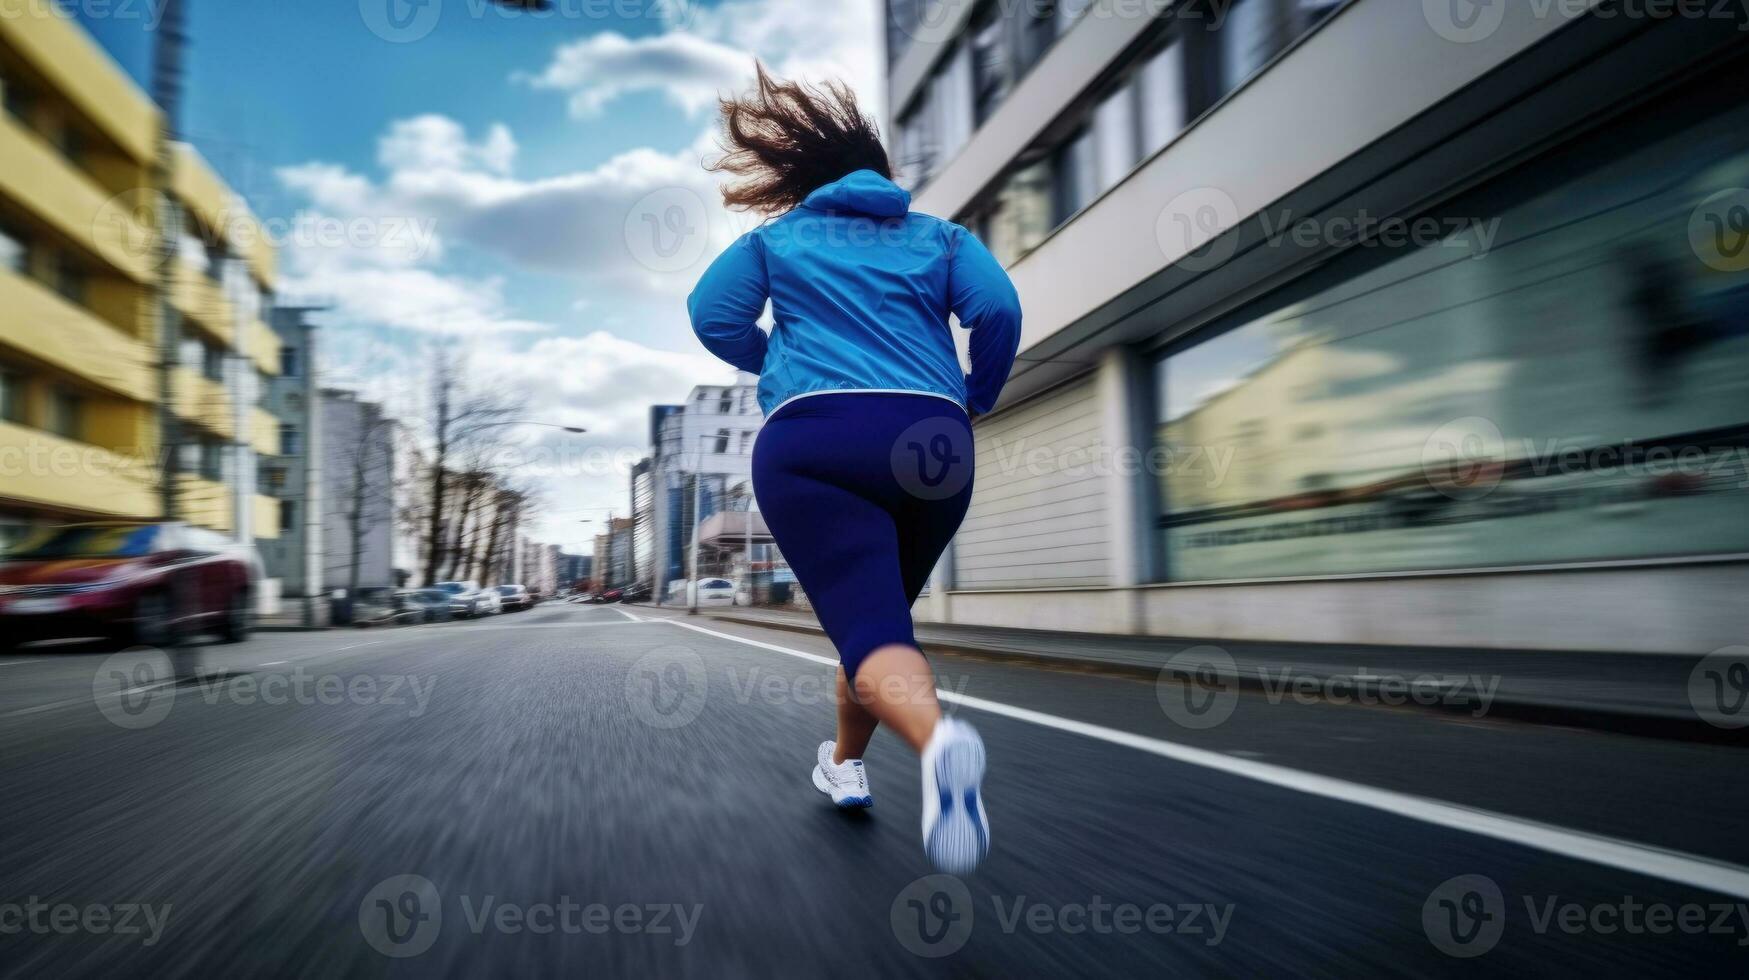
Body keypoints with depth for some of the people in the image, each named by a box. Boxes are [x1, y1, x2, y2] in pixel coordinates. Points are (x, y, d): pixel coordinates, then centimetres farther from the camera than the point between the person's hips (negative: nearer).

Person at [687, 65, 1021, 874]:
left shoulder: (778, 237, 22)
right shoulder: (940, 236, 21)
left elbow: (712, 319, 11)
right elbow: (998, 309, 3)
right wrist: (974, 400, 18)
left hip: (811, 441, -2)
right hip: (929, 441, 3)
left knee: (867, 624, -11)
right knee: (883, 608, 22)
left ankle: (936, 739, -41)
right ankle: (845, 764, 34)